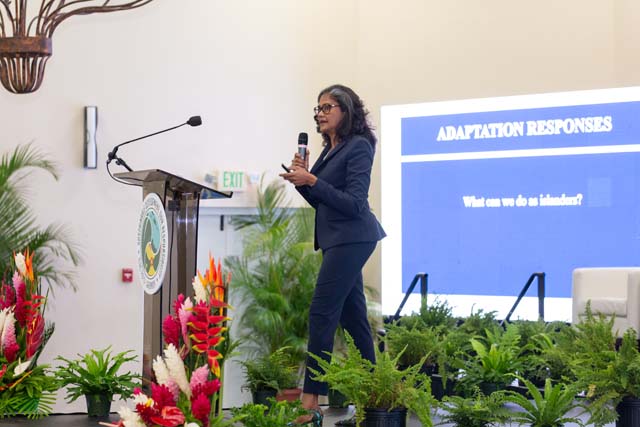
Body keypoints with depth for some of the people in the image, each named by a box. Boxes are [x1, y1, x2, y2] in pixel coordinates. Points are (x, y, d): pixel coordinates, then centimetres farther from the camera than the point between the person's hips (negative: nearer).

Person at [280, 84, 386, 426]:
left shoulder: (358, 146, -11)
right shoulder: (331, 149, 15)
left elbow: (354, 203, -18)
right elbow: (322, 202, 18)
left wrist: (312, 180, -21)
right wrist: (303, 178, 1)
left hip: (351, 239, -10)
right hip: (338, 240, 10)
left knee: (321, 314, -14)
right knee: (352, 315, 13)